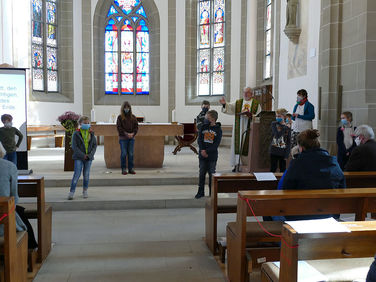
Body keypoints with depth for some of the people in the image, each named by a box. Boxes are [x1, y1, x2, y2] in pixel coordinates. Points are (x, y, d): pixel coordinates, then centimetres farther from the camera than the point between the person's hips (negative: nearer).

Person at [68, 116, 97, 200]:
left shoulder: (91, 134, 6)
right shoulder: (76, 134, -4)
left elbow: (94, 145, 6)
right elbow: (74, 147, -8)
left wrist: (90, 155, -8)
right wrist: (83, 155, -14)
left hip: (89, 158, 3)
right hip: (79, 158, -3)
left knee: (86, 175, 9)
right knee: (77, 175, -8)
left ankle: (85, 191, 23)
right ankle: (71, 192, -2)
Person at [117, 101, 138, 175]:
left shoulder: (133, 117, 10)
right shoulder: (120, 117, 1)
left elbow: (136, 127, 8)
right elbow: (119, 128, -6)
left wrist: (133, 133, -9)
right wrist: (126, 134, -14)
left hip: (131, 138, 3)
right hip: (123, 138, -3)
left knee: (131, 154, 4)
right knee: (124, 154, -2)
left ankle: (131, 169, 11)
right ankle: (123, 169, 5)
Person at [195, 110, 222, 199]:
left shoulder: (218, 130, -4)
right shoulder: (203, 127, 5)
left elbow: (216, 144, -9)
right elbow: (199, 139, 2)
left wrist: (207, 151, -17)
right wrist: (202, 150, -12)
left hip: (212, 156, -2)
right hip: (202, 155, 3)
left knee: (212, 174, 4)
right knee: (202, 173, 7)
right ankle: (200, 192, 16)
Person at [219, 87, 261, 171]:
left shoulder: (256, 104, 6)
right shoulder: (238, 103, 11)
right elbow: (230, 108, -3)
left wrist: (251, 115, -16)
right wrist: (225, 104, -22)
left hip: (250, 128, -2)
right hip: (239, 128, 2)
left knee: (247, 146, -2)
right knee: (238, 145, 2)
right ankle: (236, 164, 8)